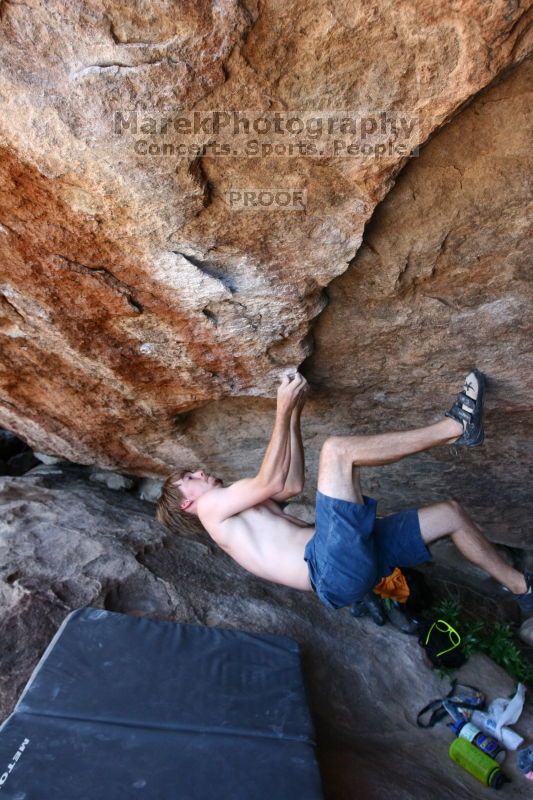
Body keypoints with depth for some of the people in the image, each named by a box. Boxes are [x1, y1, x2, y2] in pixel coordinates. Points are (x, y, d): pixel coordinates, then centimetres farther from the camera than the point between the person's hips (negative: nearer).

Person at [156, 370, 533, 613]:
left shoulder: (237, 505, 30)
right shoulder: (211, 506, 5)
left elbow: (292, 484, 22)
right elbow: (271, 481, -6)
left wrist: (295, 413, 17)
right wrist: (282, 410, -4)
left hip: (353, 557, 9)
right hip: (333, 568, -9)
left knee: (451, 512, 11)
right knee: (336, 448, -20)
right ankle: (456, 426, -12)